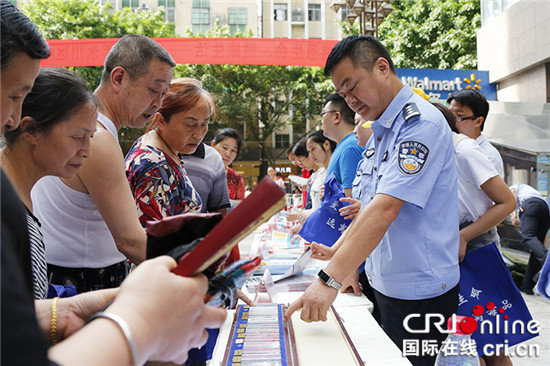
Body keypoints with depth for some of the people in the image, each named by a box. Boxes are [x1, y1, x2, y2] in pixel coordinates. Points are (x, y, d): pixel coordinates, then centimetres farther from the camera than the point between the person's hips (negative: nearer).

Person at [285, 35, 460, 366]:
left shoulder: (420, 123, -18)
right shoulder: (384, 130, 11)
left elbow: (386, 208, -29)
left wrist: (331, 279, -33)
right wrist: (337, 252, 12)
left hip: (418, 292, -8)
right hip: (386, 284, 8)